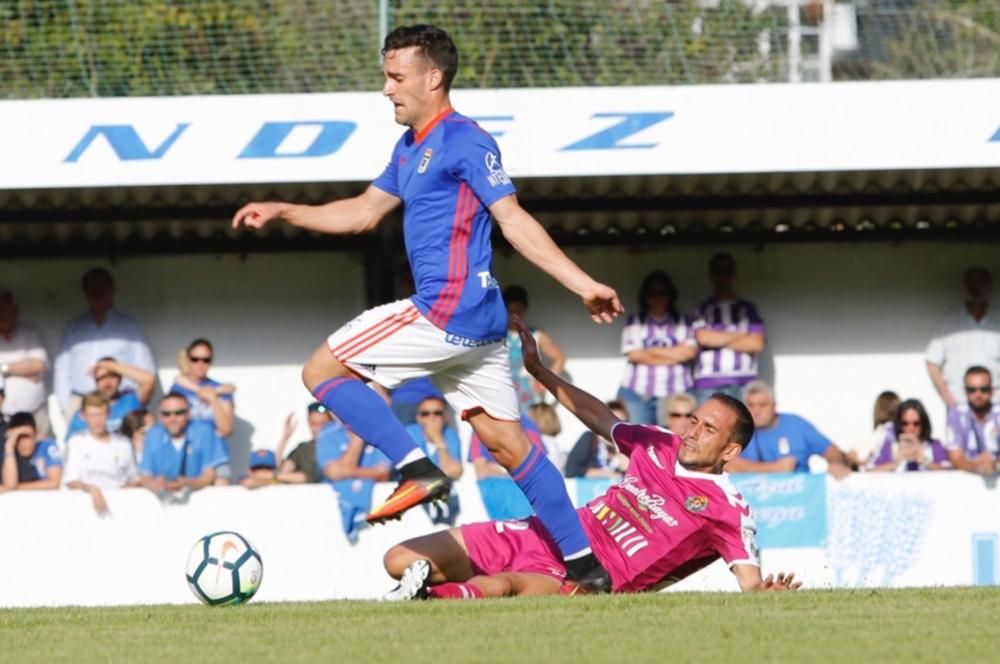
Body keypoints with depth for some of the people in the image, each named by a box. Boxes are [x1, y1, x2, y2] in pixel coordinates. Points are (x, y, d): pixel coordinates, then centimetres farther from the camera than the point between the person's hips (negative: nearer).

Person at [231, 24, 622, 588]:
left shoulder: (463, 140, -10)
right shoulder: (410, 149, 19)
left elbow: (515, 222, -13)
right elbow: (363, 212, 29)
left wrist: (583, 285, -18)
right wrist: (281, 212, 23)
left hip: (447, 313, -10)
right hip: (478, 323, 10)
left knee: (322, 370, -4)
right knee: (507, 441, 9)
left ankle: (418, 470, -12)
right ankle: (584, 562, 7)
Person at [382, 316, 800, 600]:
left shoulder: (728, 511, -9)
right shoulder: (660, 445, 10)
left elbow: (750, 583, -16)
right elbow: (600, 418, 26)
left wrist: (767, 595, -40)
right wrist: (538, 371, 27)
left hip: (581, 584, -8)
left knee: (495, 587, -41)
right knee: (401, 562, -2)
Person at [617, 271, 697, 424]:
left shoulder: (683, 322, 13)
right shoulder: (634, 321, 11)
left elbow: (689, 351, -1)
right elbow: (634, 355, -1)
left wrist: (653, 351, -1)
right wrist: (672, 357, 1)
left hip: (676, 394, 0)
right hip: (638, 394, 0)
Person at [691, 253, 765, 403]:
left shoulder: (747, 309, 15)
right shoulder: (702, 310, 12)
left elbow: (756, 343, 4)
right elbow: (703, 337, -5)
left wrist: (718, 341, 1)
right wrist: (739, 335, 2)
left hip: (743, 383, 1)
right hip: (708, 383, -1)